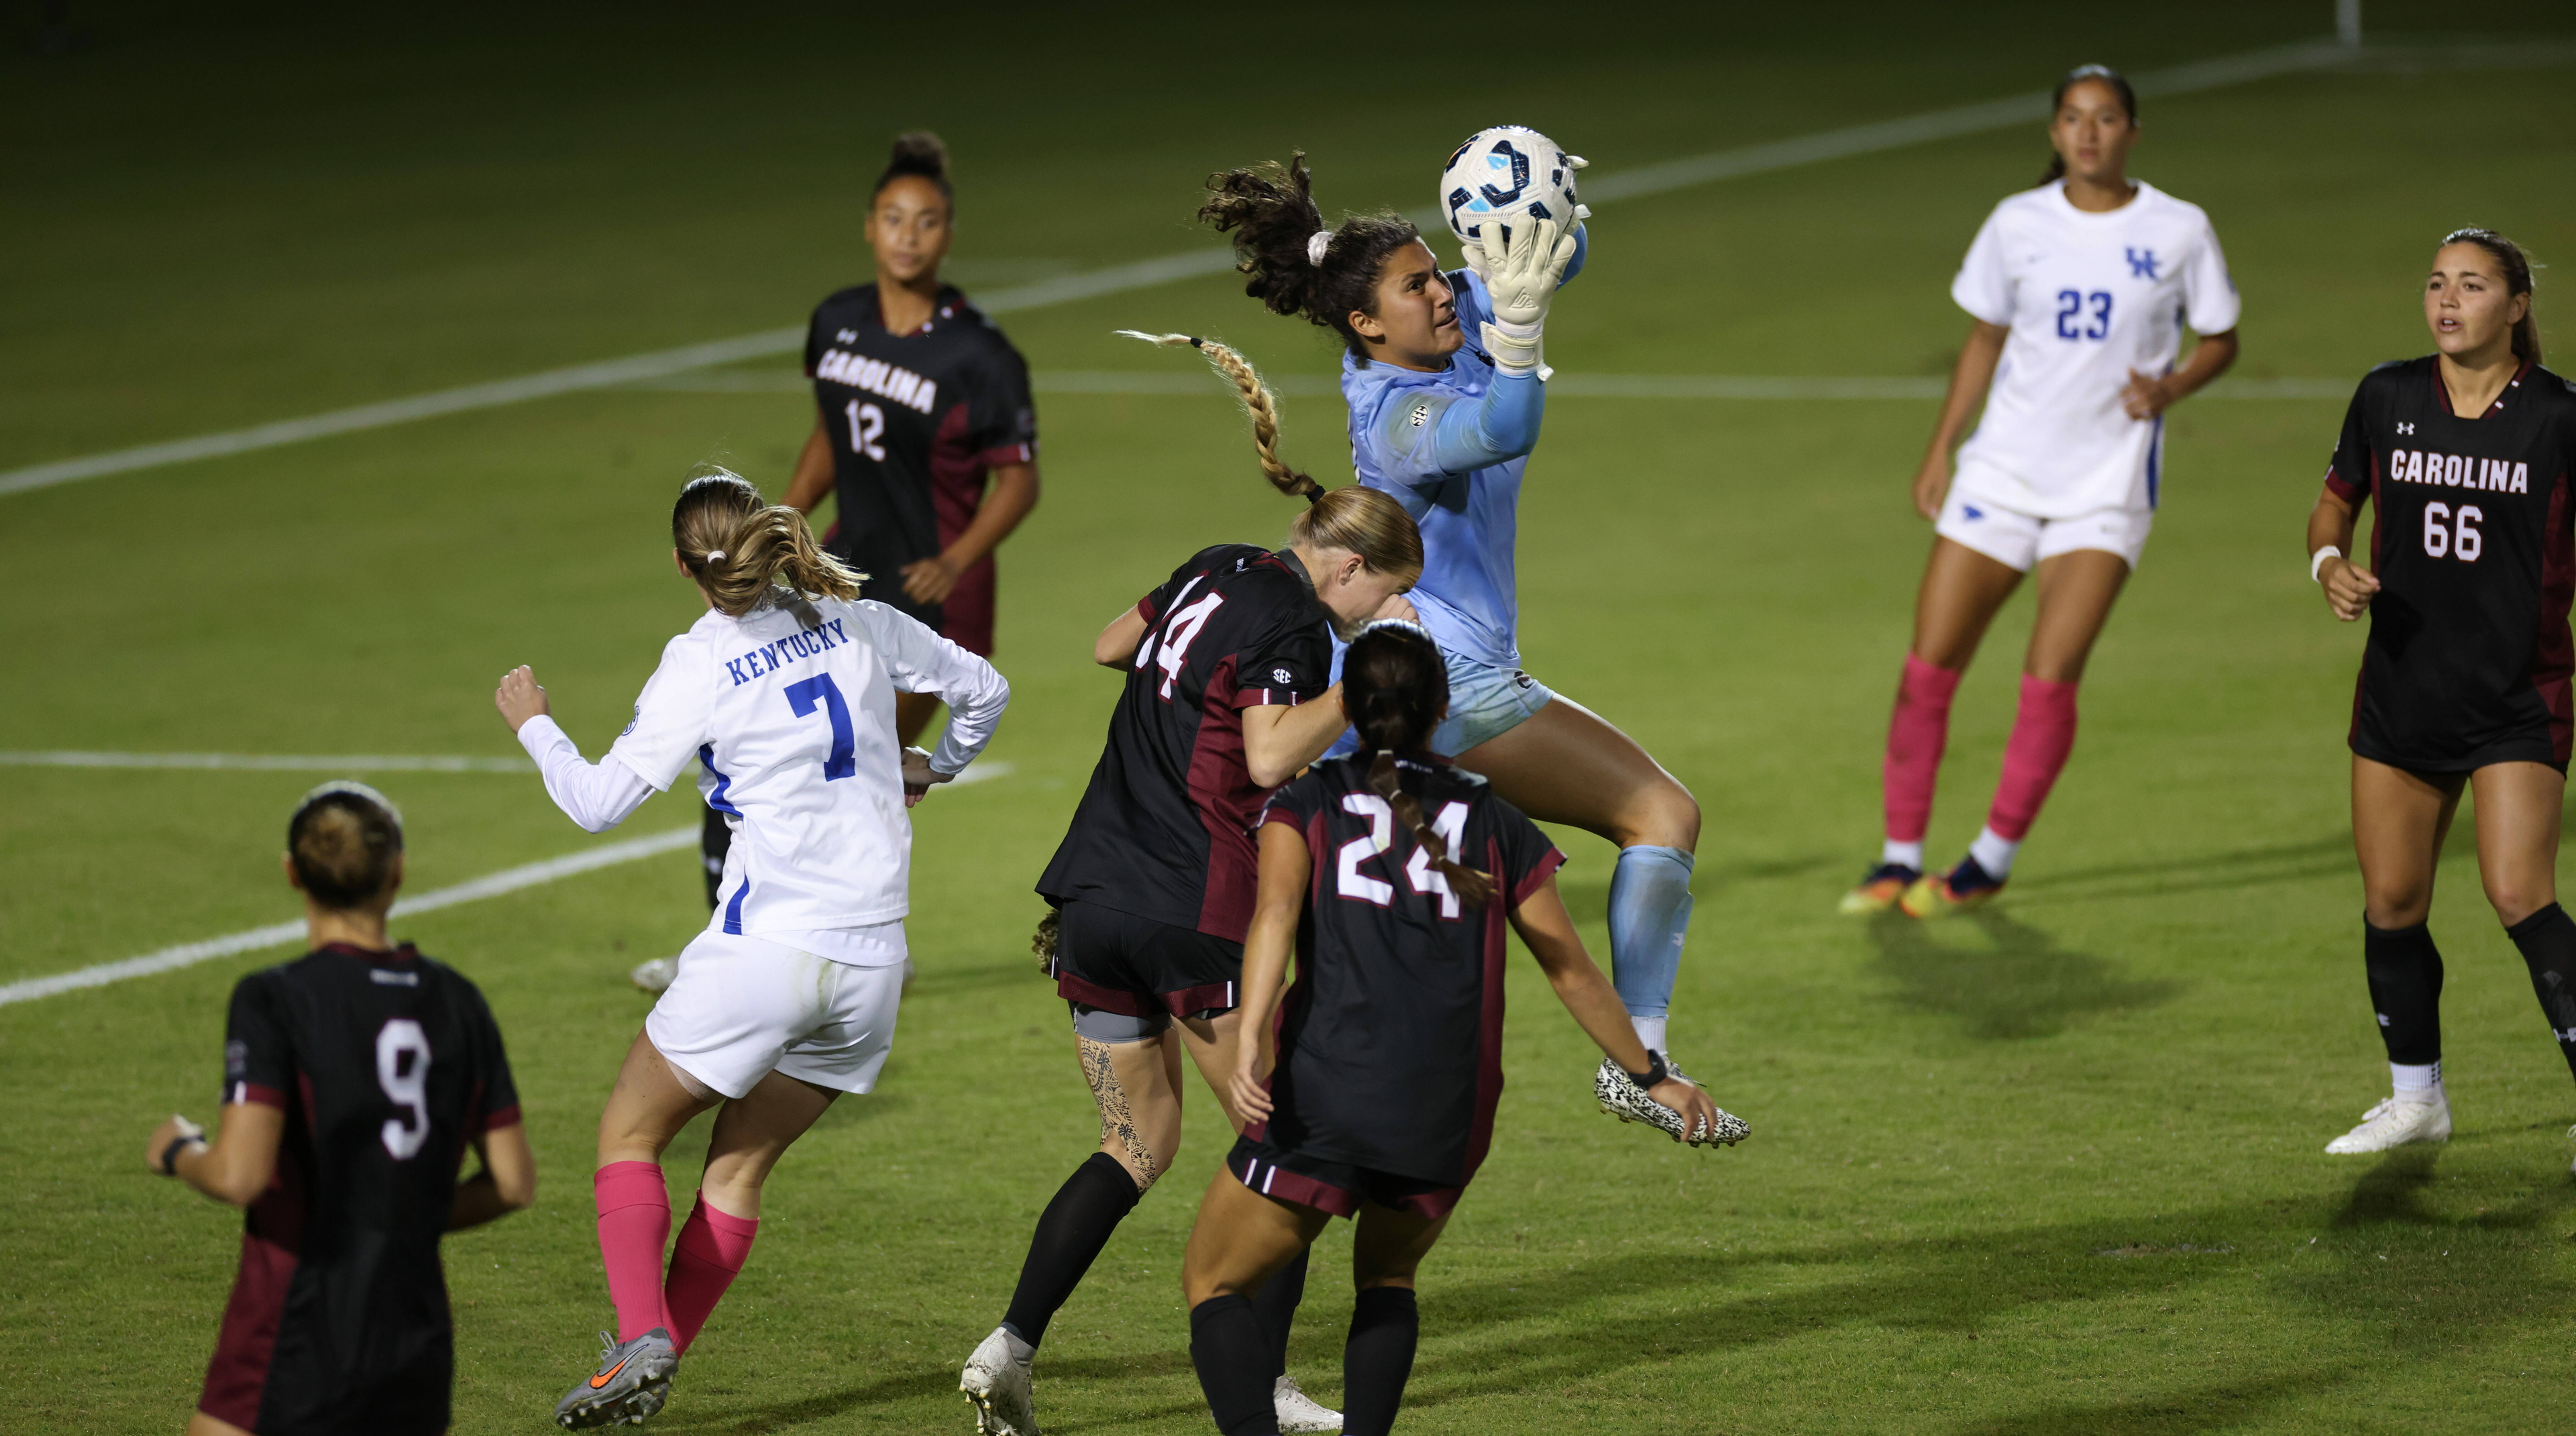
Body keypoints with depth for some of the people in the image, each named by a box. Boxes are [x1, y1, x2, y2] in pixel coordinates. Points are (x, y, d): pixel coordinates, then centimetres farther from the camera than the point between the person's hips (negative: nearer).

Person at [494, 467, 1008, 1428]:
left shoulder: (701, 666, -8)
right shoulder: (860, 624, 6)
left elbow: (599, 804, -5)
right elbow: (983, 690, 19)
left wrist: (534, 727, 12)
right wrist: (933, 768, 38)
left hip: (765, 946, -5)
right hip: (873, 962, 5)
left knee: (630, 1133, 10)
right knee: (738, 1170, 15)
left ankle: (641, 1338, -10)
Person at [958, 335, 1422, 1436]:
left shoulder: (1217, 573, 13)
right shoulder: (1290, 627, -11)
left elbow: (1112, 644, 30)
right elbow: (1269, 756, -26)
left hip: (1091, 904, 8)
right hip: (1190, 916, -8)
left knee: (1137, 1144, 15)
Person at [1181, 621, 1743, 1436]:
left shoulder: (1308, 804, 10)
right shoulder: (1496, 826, 16)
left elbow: (1277, 911, -10)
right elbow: (1572, 973, 21)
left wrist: (1250, 1043, -22)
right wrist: (1652, 1078, 33)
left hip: (1321, 1096, -3)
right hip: (1447, 1118, 3)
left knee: (1213, 1284, 12)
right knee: (1388, 1277, 30)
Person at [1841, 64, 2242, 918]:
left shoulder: (2179, 231, -3)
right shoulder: (2018, 225, 3)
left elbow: (2220, 341, 7)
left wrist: (2171, 386, -13)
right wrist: (1939, 452, 10)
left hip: (2108, 486, -2)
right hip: (2004, 470, 3)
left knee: (2051, 679, -14)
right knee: (1927, 667, -2)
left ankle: (1992, 862, 2)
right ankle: (1900, 859, 10)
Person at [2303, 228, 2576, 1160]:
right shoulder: (2387, 399, 2)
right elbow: (2336, 503, 15)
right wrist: (2331, 564, -6)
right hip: (2402, 690, 4)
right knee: (2391, 906, 9)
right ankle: (2417, 1097, 27)